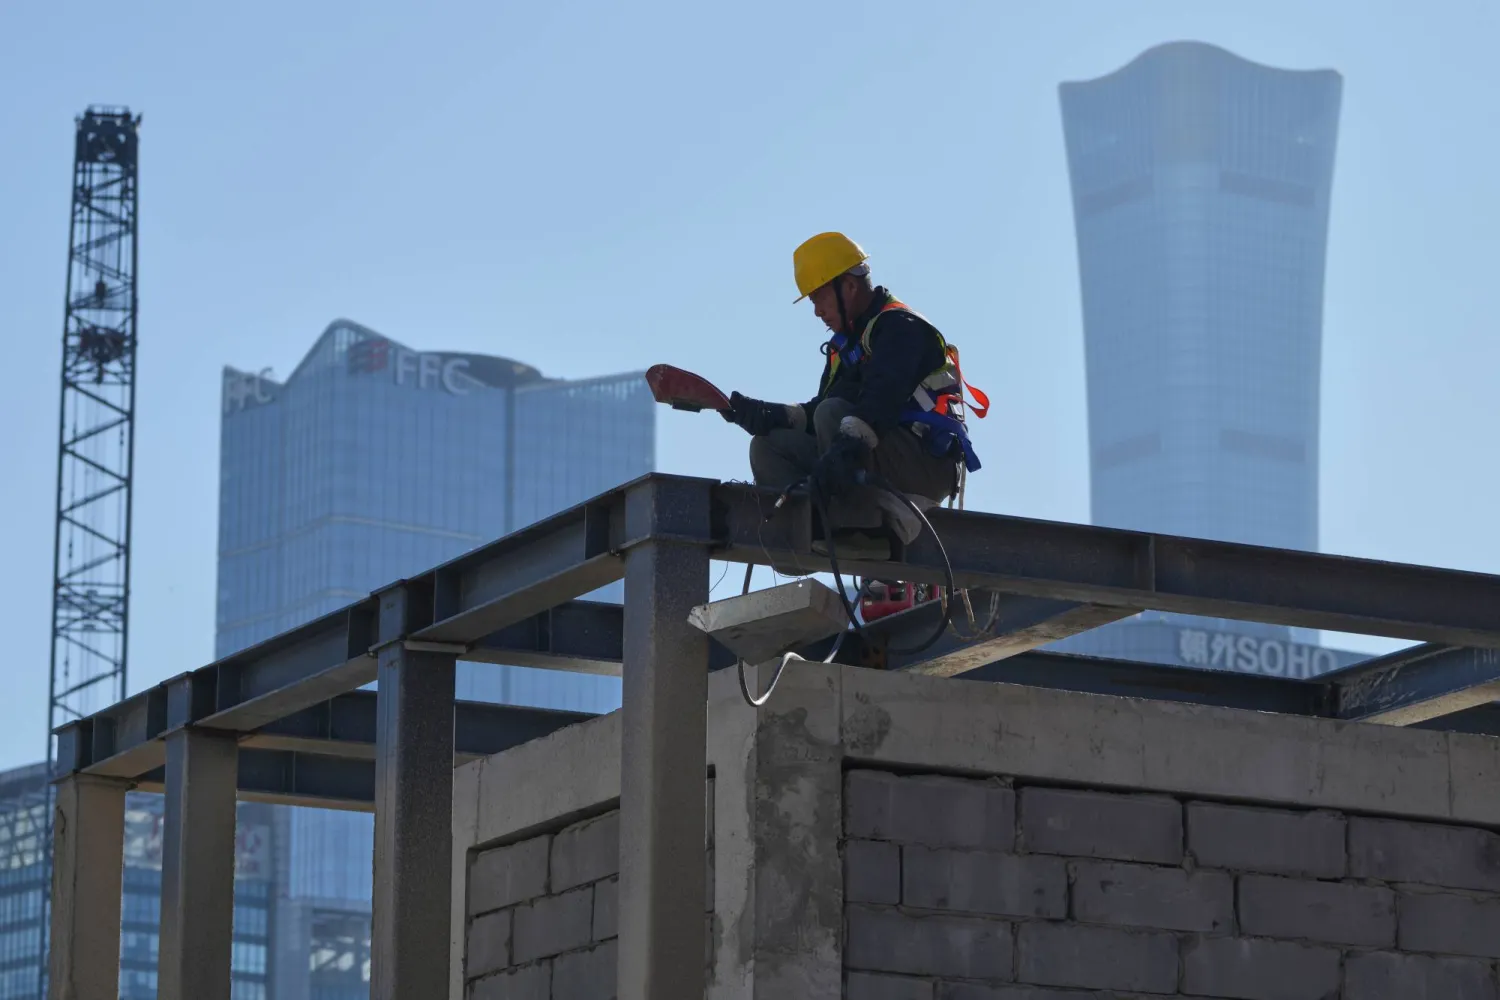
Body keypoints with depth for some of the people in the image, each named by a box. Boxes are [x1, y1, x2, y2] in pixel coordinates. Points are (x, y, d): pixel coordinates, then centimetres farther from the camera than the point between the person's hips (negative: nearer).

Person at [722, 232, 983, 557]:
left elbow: (882, 400, -29)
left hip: (928, 466, -9)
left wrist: (848, 446, -45)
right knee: (769, 445, -1)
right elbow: (815, 411, 15)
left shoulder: (900, 327, -10)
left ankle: (869, 527, -32)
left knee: (833, 414, -30)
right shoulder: (845, 344, 21)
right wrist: (766, 415, -4)